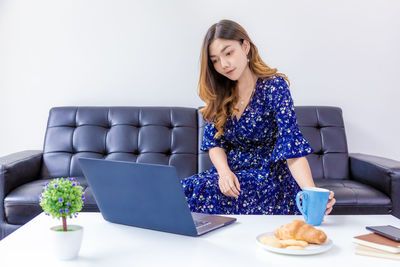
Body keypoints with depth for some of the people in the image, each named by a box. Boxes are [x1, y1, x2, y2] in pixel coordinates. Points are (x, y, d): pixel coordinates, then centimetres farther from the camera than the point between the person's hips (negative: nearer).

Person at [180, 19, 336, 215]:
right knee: (182, 189, -24)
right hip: (231, 173, 5)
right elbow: (213, 140, 6)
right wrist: (224, 172, -15)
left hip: (268, 176, -5)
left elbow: (292, 148, -20)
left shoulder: (274, 87, -10)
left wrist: (312, 193, -34)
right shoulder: (219, 93, 6)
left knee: (202, 190, -29)